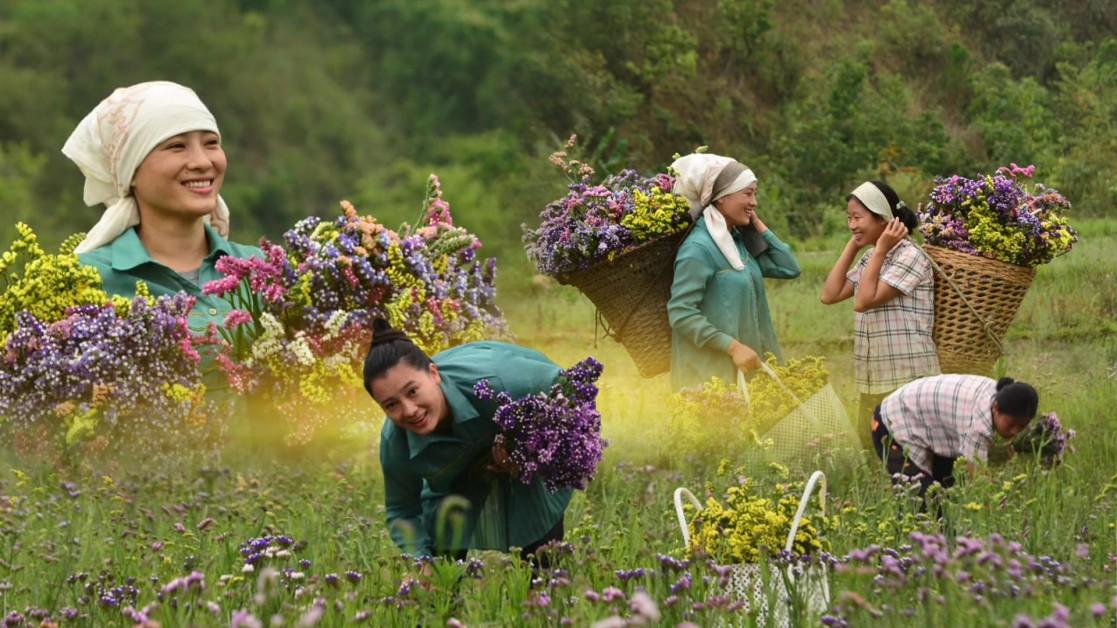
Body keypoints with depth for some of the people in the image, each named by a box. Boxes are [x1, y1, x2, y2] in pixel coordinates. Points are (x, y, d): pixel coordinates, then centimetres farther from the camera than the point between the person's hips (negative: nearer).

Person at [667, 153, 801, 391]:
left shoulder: (740, 242, 10)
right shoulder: (698, 248, -16)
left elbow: (789, 268, 12)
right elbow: (680, 313, -21)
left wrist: (759, 226, 6)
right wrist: (733, 347, -22)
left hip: (743, 370, 8)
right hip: (709, 373, -8)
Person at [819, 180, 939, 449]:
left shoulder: (909, 256, -12)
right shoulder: (869, 259, 14)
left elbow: (864, 300, -17)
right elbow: (829, 295, 8)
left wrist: (880, 250, -11)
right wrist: (852, 246, 8)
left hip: (908, 380, -8)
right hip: (872, 381, 8)